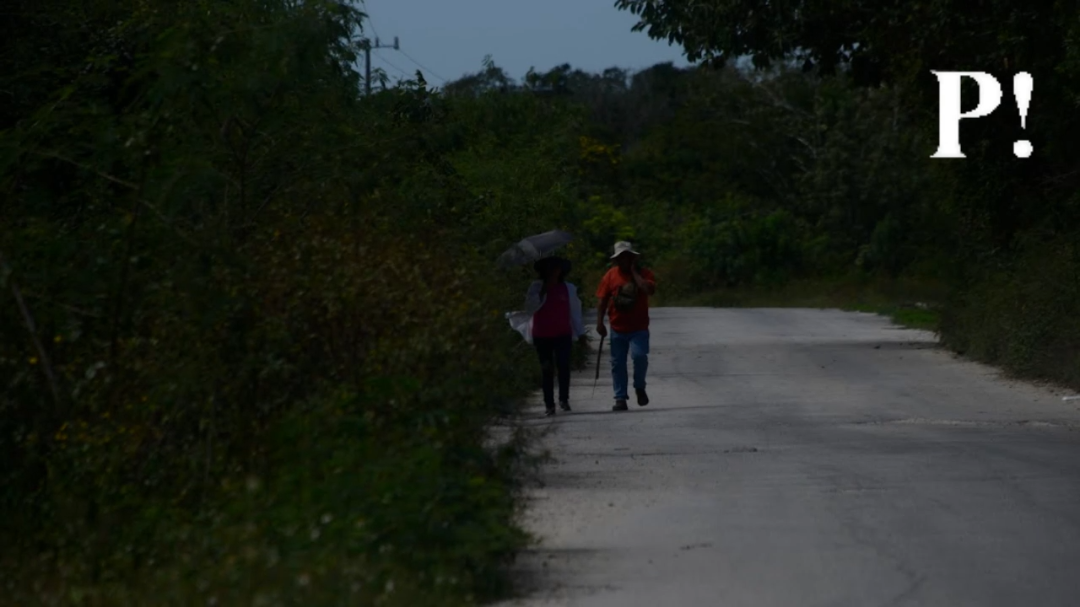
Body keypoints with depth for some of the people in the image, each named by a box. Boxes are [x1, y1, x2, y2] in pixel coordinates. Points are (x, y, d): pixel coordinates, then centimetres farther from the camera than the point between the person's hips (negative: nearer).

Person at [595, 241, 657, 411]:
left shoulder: (643, 273, -1)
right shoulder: (611, 275, 4)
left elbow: (649, 289, -21)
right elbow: (602, 300, 5)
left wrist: (634, 272, -13)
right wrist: (599, 323, -2)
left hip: (639, 328, -3)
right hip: (618, 329, 3)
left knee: (639, 355, -22)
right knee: (618, 364, 5)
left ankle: (639, 387, 4)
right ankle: (620, 398, 13)